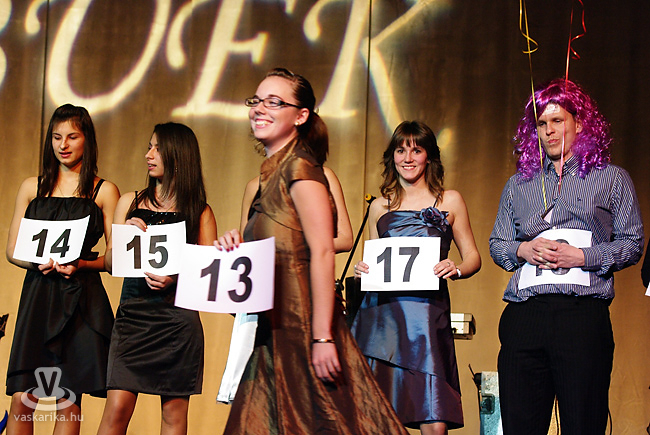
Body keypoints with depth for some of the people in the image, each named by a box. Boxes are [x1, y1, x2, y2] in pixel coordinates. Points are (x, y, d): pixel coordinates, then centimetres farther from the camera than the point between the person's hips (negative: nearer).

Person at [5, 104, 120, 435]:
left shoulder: (104, 191, 7)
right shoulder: (32, 187, 14)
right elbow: (12, 250, 12)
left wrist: (81, 264, -14)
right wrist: (40, 263, -8)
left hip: (81, 298, -2)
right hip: (37, 294, 2)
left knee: (68, 401, -2)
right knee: (22, 400, -5)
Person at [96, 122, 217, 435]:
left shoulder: (200, 212, 7)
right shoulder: (131, 202, 13)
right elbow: (111, 262, 12)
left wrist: (174, 277, -13)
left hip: (178, 317, -1)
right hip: (132, 312, 1)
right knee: (117, 407, -7)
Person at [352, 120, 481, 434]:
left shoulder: (449, 201, 12)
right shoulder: (380, 207, 17)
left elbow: (472, 257, 13)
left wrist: (456, 269, -8)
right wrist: (361, 272, 1)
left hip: (428, 314, -2)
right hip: (381, 313, 2)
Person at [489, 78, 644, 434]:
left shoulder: (611, 178, 12)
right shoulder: (518, 184, 22)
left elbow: (632, 244, 6)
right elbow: (496, 244, 21)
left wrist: (582, 256, -8)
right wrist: (523, 250, -1)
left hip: (583, 315, -3)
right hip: (524, 316, 3)